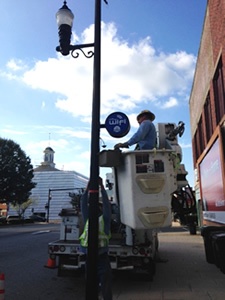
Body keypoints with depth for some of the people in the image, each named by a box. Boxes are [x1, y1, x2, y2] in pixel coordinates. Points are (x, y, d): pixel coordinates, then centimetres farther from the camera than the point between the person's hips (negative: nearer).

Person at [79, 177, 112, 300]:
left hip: (102, 257, -3)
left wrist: (101, 186, -10)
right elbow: (83, 202, 5)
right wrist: (88, 186, -1)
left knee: (106, 288, 5)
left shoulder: (105, 219, 3)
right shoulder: (87, 218, 11)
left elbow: (106, 202, -7)